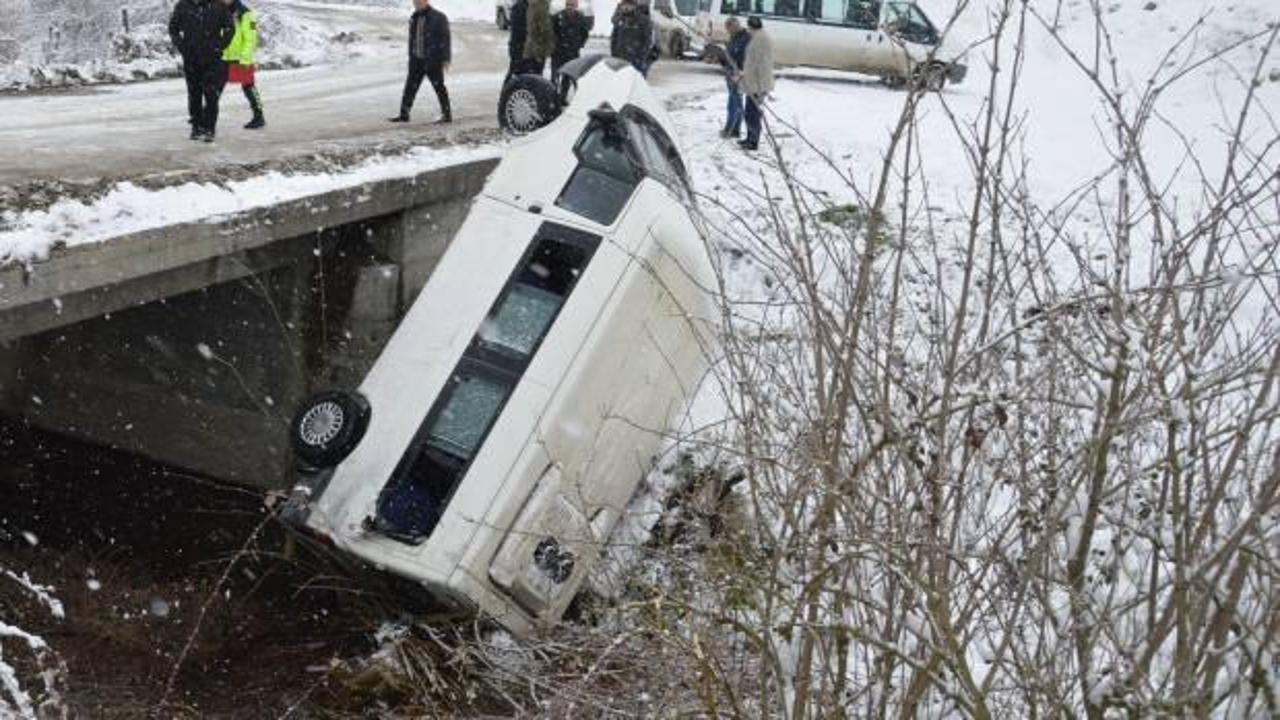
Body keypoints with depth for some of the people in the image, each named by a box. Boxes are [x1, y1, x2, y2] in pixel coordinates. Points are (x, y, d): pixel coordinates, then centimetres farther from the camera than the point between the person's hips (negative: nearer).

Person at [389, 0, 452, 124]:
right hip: (417, 60, 6)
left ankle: (447, 115, 8)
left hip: (433, 61, -6)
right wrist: (411, 56, 18)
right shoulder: (414, 18, 11)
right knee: (410, 87, 4)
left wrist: (446, 59, -15)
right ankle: (404, 114, 8)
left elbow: (445, 39, -10)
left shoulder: (438, 17, -9)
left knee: (439, 87, 0)